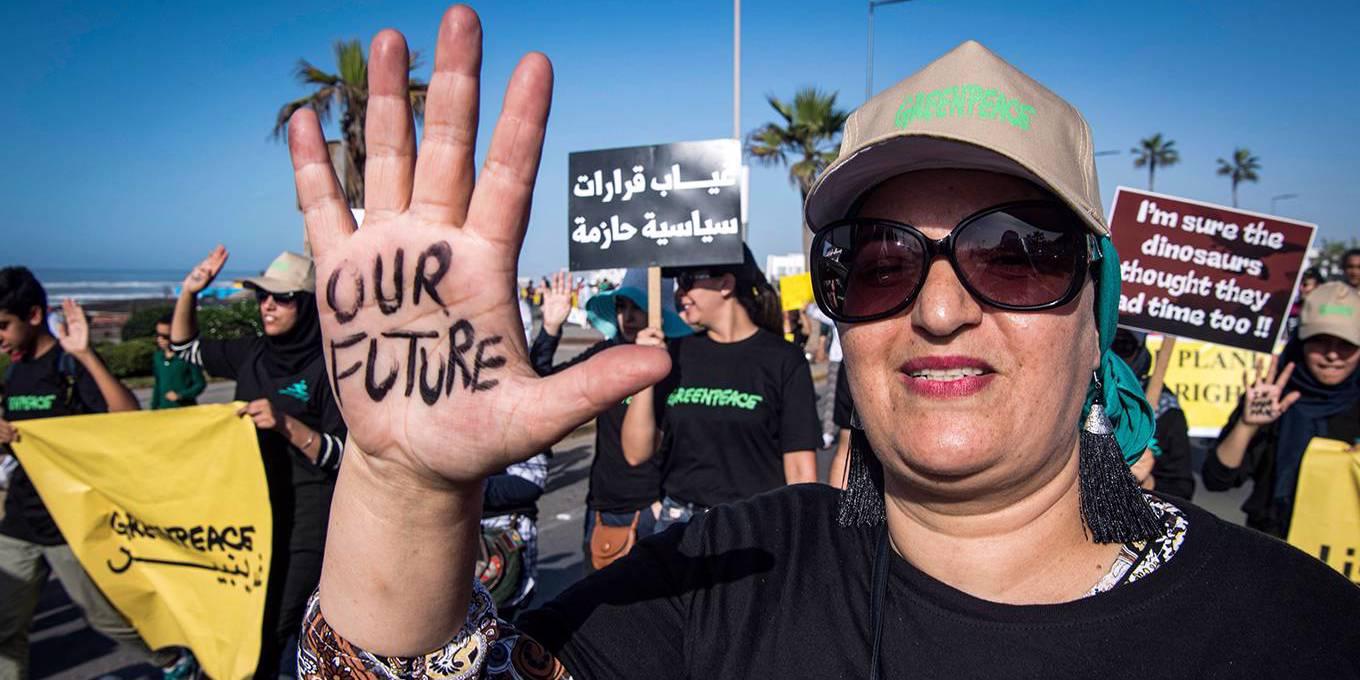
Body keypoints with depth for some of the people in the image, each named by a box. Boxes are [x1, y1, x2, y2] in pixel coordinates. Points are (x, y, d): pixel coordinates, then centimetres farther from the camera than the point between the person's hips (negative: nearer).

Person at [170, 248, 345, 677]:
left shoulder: (328, 366, -13)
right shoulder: (253, 355, 7)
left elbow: (341, 454, -15)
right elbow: (185, 348, 22)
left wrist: (285, 425, -29)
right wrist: (189, 293, 7)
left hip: (304, 517, -7)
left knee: (275, 629, -4)